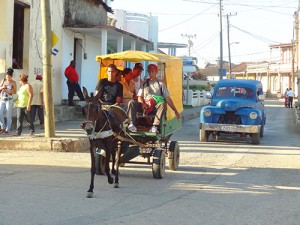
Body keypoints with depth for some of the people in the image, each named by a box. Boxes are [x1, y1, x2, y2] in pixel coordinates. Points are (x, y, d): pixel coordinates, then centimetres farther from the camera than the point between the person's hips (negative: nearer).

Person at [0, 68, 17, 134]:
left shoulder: (13, 82, -6)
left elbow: (15, 92, -2)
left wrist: (9, 91, -19)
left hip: (9, 100, -4)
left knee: (8, 116, -1)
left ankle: (7, 129, 5)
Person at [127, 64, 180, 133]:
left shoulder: (161, 84, 17)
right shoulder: (144, 84, 21)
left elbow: (168, 98, 12)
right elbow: (139, 97, 14)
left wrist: (175, 111, 4)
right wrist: (142, 103, -10)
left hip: (156, 107, -1)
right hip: (145, 106, 2)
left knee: (162, 104, -36)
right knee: (132, 103, -25)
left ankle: (155, 126, -45)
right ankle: (132, 124, -37)